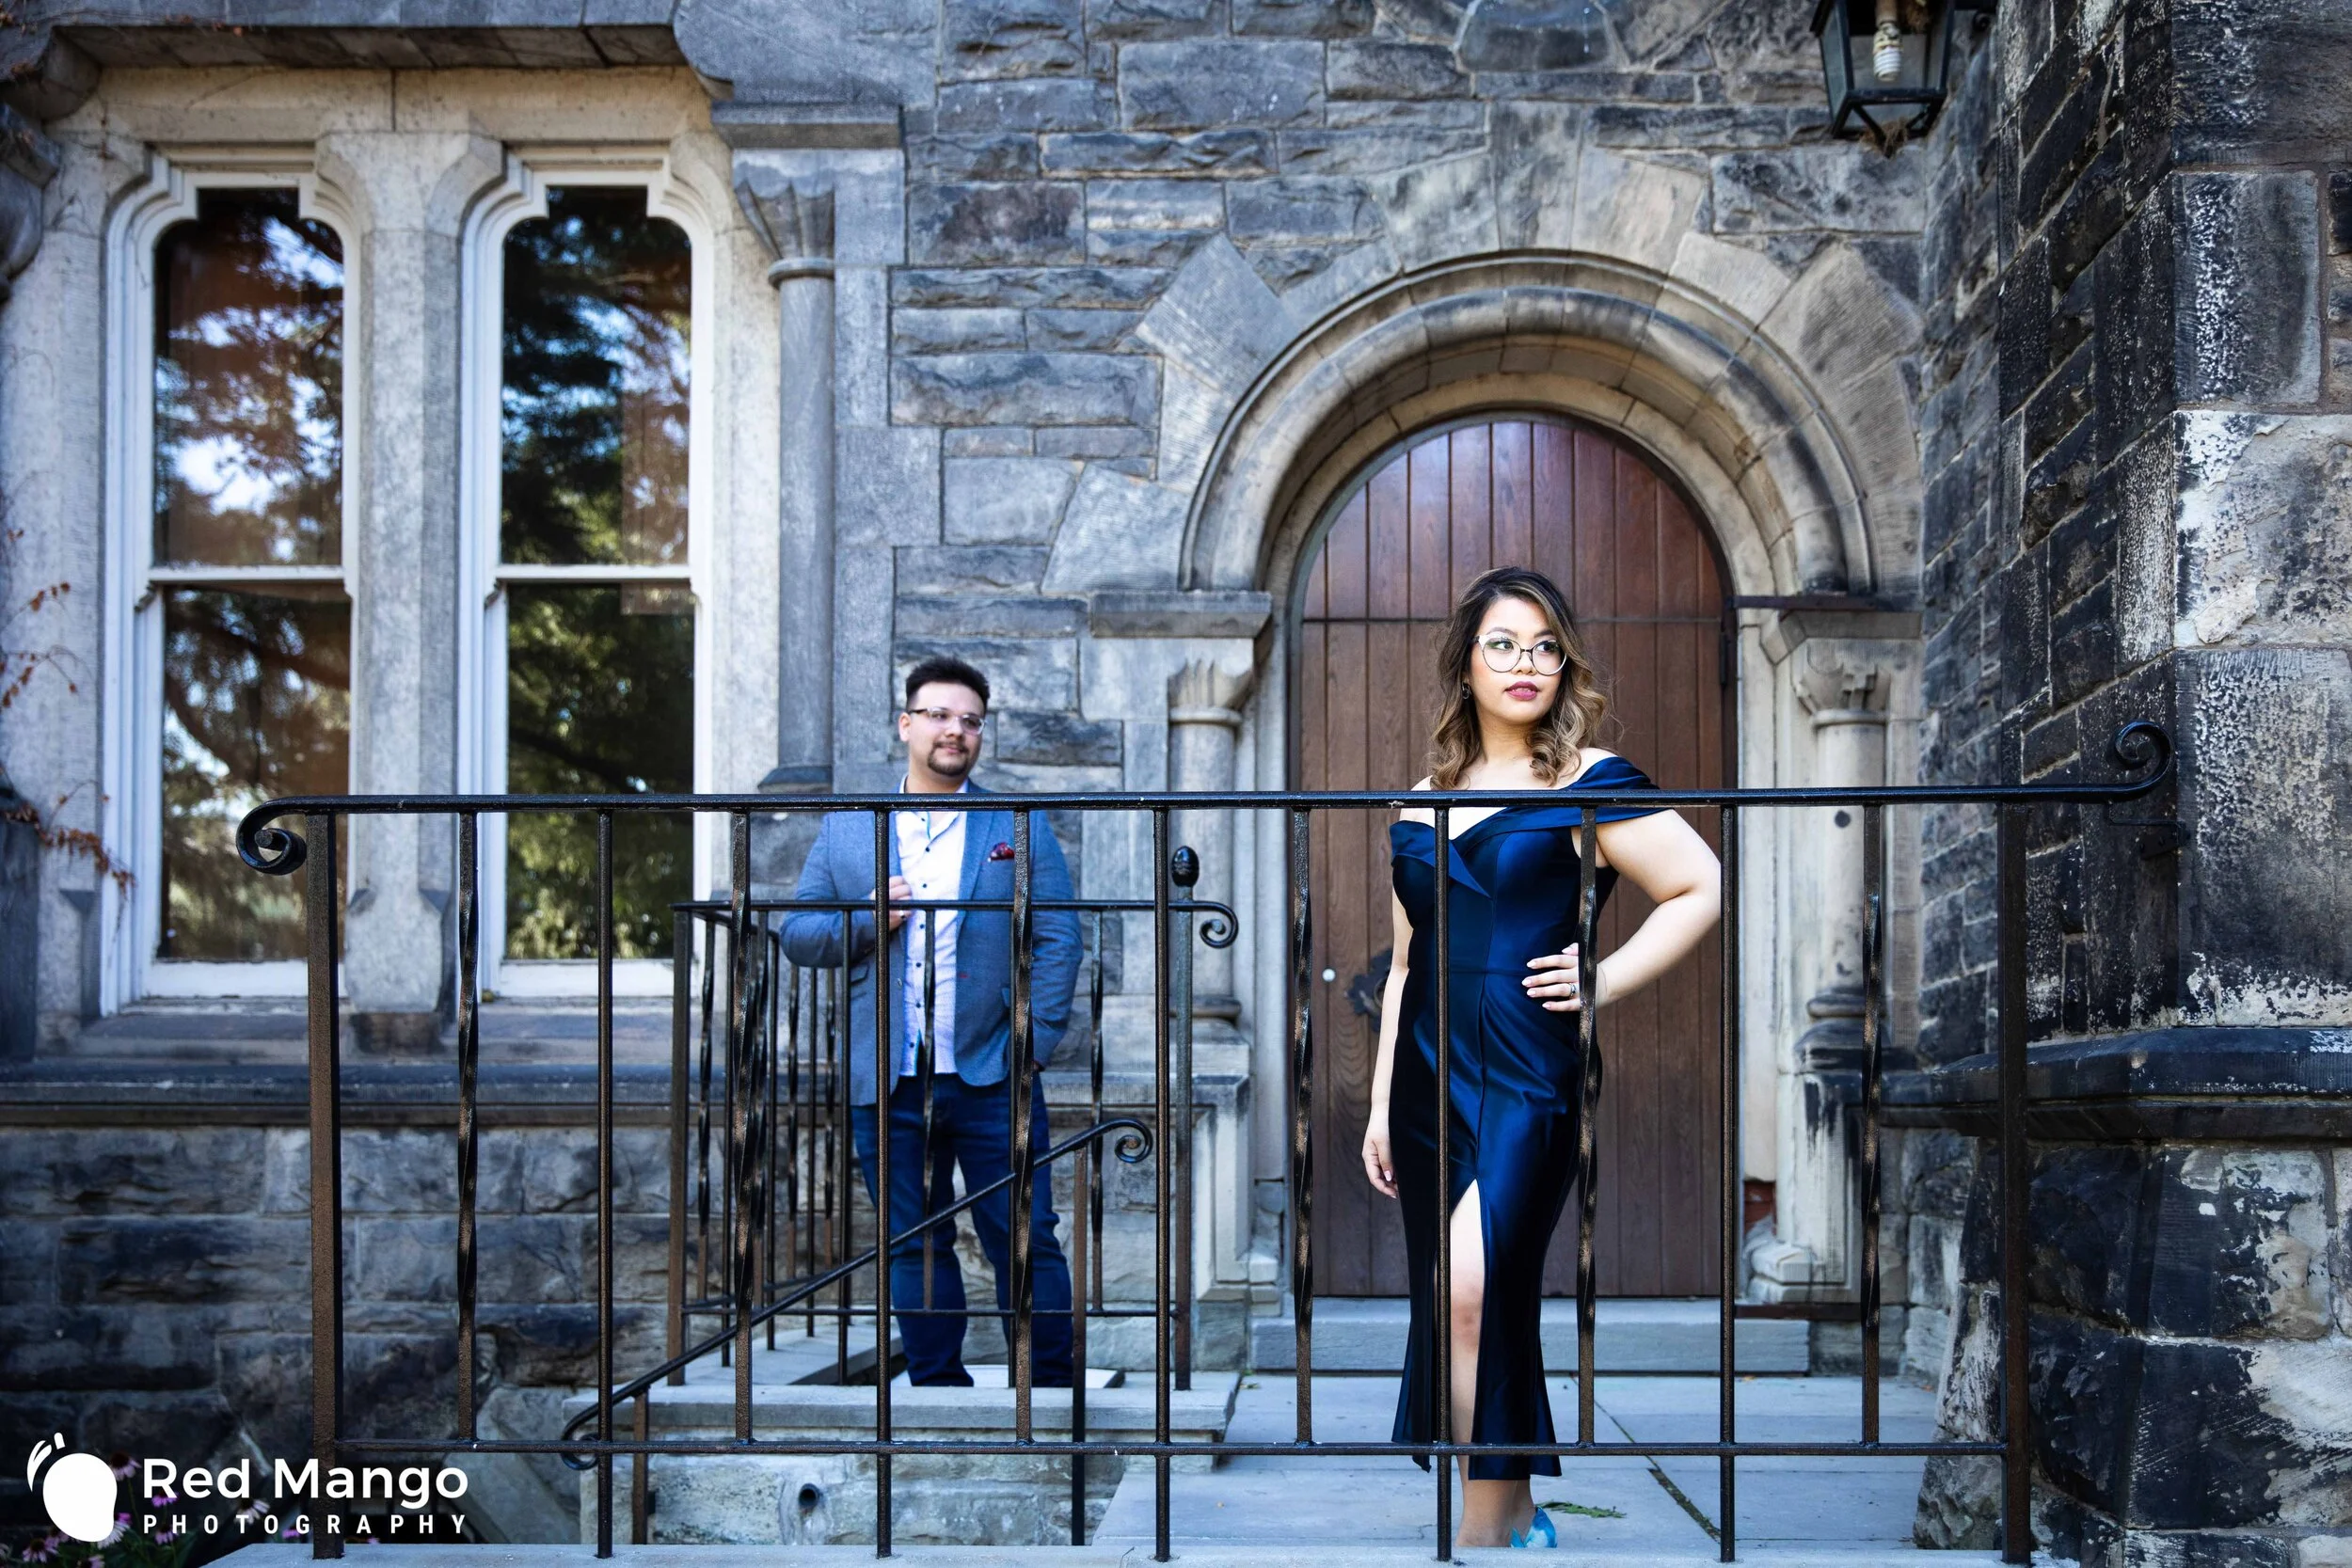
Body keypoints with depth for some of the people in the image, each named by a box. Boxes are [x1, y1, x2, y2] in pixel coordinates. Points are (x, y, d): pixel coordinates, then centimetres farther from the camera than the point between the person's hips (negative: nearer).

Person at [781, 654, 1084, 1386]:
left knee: (1024, 1240, 0)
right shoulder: (845, 829, 11)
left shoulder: (1021, 826, 7)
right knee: (914, 1246, 9)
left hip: (990, 1077, -2)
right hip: (888, 1082, 2)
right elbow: (798, 934, 9)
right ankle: (939, 1388, 19)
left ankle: (1050, 1389, 9)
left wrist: (1035, 1042, -8)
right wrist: (868, 921, -9)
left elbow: (1057, 940, 2)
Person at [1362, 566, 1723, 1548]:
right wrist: (1381, 1105, 17)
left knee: (1473, 1288, -21)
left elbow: (1702, 888, -2)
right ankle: (1518, 1519, 21)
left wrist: (1606, 981, -8)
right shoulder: (1425, 802, 15)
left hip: (1530, 1071, -6)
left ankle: (1489, 1524, -13)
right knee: (1473, 1307, 9)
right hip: (1430, 1073, 6)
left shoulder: (1588, 783, -1)